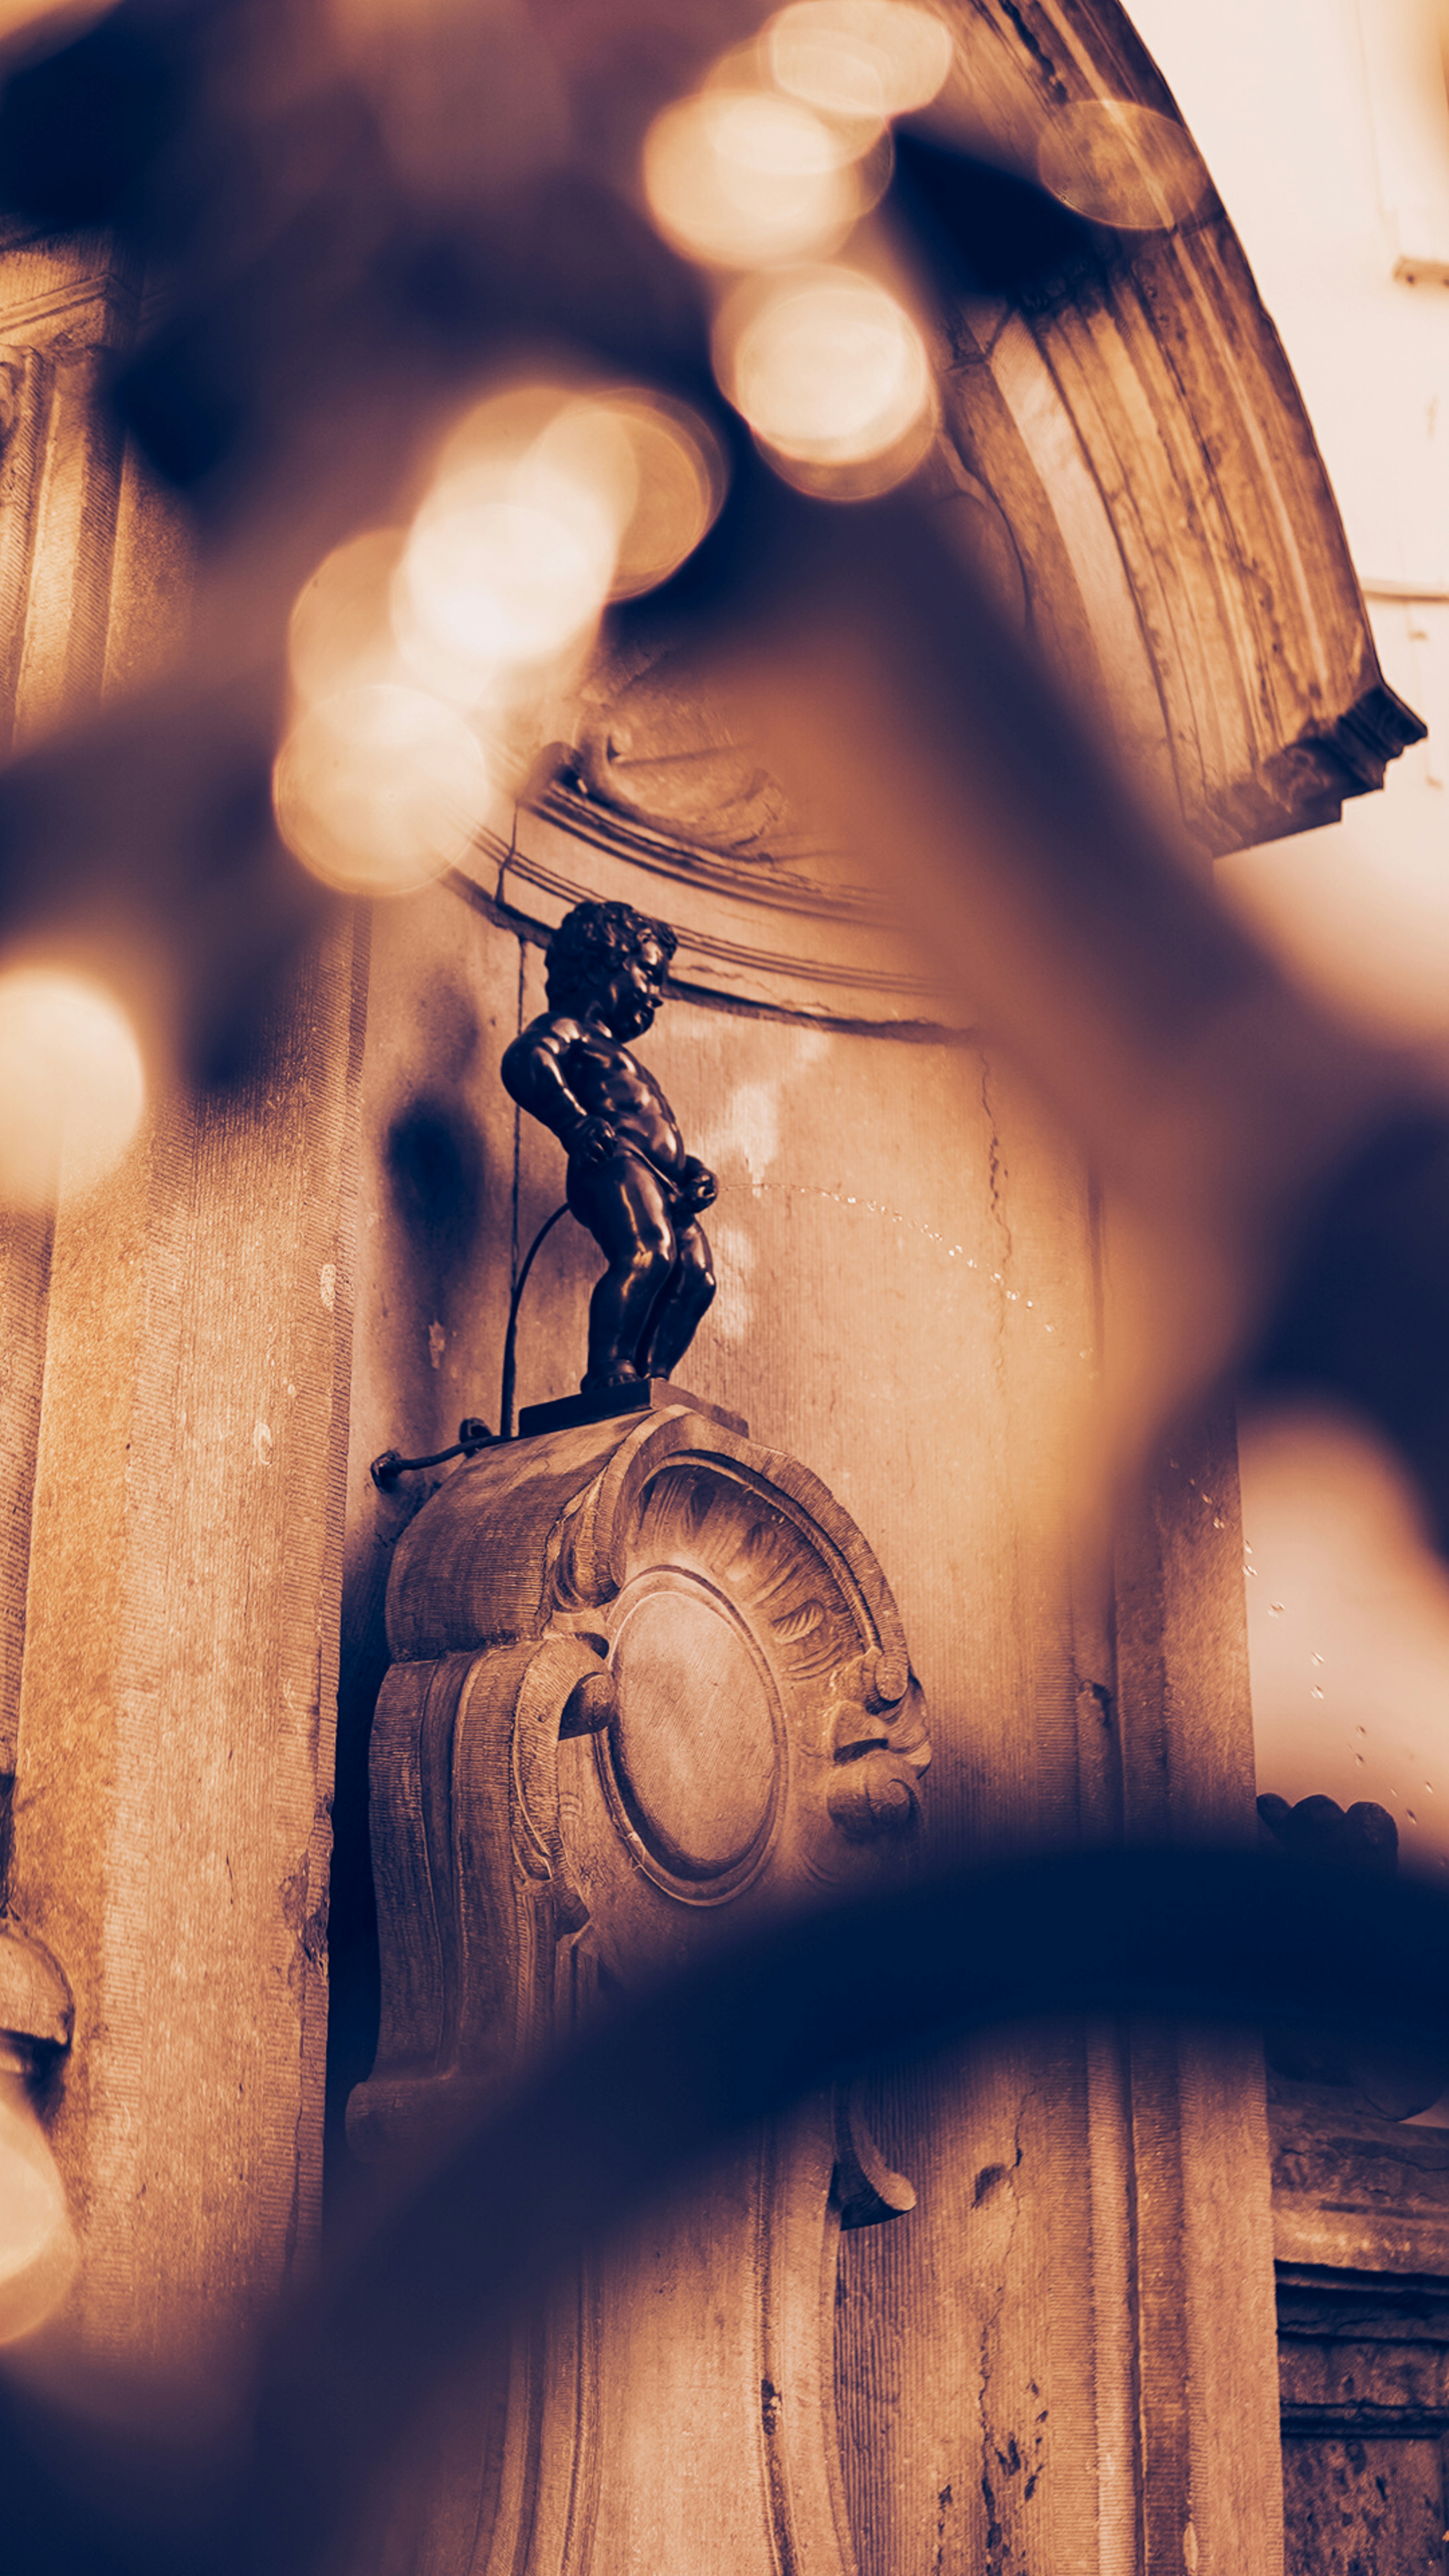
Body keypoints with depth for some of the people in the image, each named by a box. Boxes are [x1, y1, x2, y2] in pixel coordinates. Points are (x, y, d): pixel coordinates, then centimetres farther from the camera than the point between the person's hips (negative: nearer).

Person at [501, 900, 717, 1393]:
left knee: (695, 1276, -14)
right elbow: (524, 1062, -10)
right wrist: (574, 1122, -25)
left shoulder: (619, 1057, 41)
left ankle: (650, 1378, -20)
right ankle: (607, 1372, -37)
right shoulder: (565, 1029, 13)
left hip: (663, 1185, 9)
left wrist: (691, 1172, 18)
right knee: (649, 1250, -31)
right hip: (615, 1165, -9)